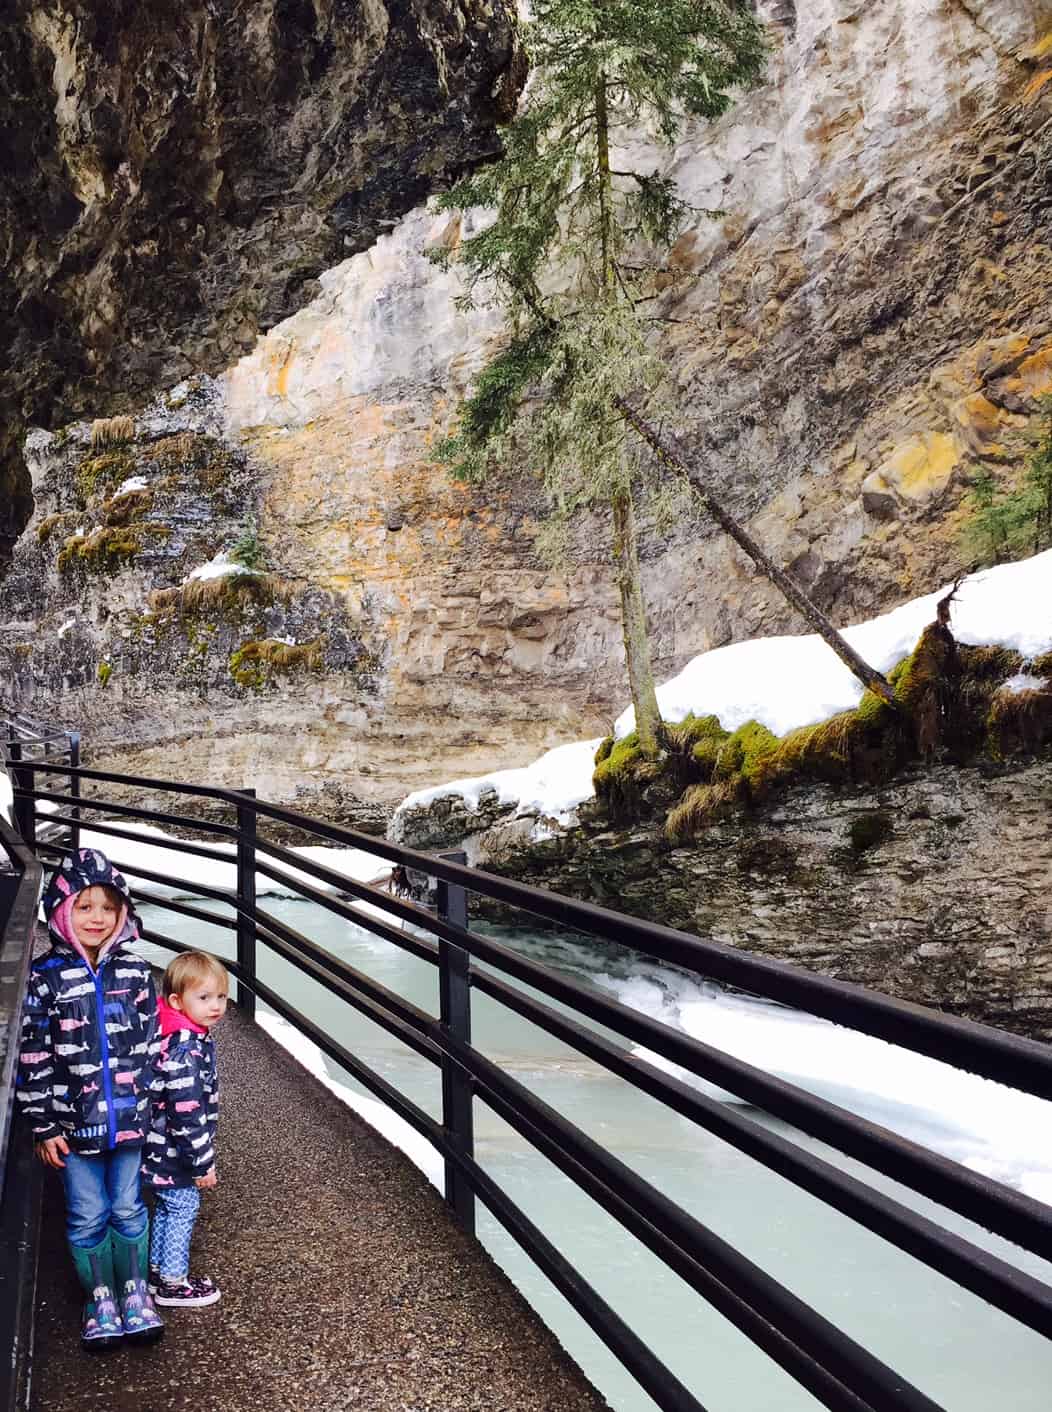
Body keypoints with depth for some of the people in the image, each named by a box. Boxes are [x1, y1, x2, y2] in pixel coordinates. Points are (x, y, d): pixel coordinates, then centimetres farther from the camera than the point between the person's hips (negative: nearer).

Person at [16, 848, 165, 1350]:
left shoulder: (135, 972, -2)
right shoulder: (44, 976, -10)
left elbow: (151, 1045, 5)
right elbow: (32, 1057, -6)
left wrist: (156, 1110, 6)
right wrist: (43, 1126, -6)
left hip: (130, 1120, 2)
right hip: (74, 1124, -1)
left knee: (128, 1210, 14)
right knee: (87, 1218, 11)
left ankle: (134, 1292, 32)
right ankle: (100, 1299, 30)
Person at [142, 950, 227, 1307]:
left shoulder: (178, 1035, 2)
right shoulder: (186, 1050, -30)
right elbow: (187, 1112, -29)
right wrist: (203, 1162, -20)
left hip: (163, 1148, 9)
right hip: (175, 1154, -9)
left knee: (167, 1207, 22)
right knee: (183, 1209, 7)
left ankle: (159, 1269, 38)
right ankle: (173, 1283, 21)